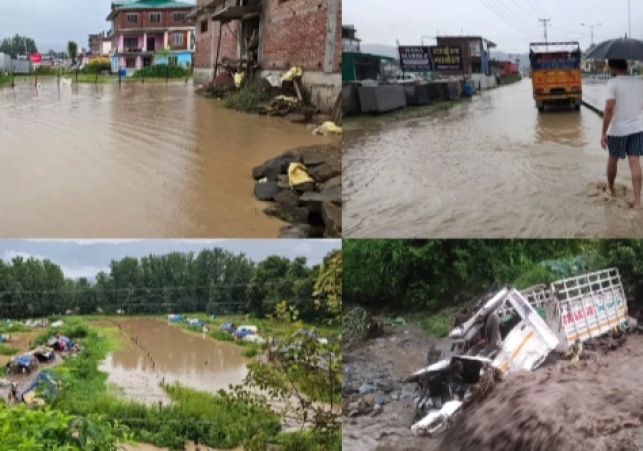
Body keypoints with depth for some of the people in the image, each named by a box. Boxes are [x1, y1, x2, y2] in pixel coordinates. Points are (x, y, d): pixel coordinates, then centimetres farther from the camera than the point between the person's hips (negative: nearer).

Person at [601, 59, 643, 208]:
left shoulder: (613, 83, -14)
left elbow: (609, 108, -21)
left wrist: (604, 132, -18)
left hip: (617, 129, -4)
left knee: (613, 160, 18)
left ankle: (610, 188, 39)